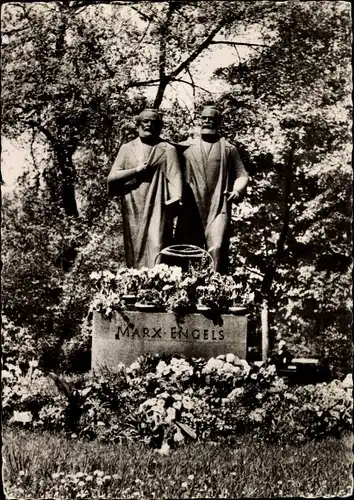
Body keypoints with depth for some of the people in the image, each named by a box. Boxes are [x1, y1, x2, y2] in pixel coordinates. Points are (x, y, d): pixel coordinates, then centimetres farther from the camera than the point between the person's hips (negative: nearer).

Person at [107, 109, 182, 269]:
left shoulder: (167, 150, 7)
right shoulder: (126, 148, 13)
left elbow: (175, 177, -3)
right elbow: (111, 178, 6)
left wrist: (175, 201, -18)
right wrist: (136, 170, -7)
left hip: (157, 209, -3)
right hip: (132, 210, 3)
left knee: (156, 249, -11)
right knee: (134, 252, 5)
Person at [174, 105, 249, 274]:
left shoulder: (228, 149, 13)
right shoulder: (186, 148, 15)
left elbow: (241, 175, 10)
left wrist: (237, 190, -9)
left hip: (218, 209, -2)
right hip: (190, 209, 2)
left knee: (217, 249, -17)